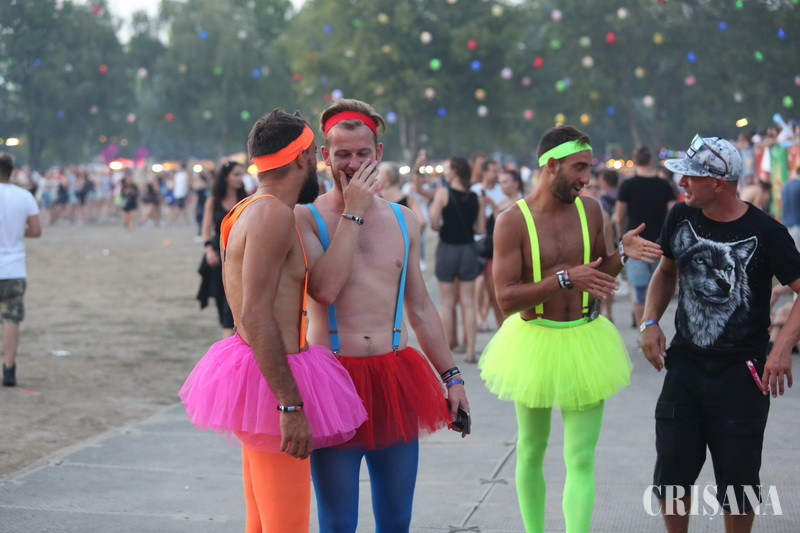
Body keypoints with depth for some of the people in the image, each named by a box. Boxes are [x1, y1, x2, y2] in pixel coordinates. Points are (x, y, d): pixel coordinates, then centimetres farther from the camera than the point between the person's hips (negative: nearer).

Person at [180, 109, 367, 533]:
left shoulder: (249, 210, 14)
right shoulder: (273, 215, -17)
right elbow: (256, 316, -24)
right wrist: (290, 406, -25)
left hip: (253, 367, 11)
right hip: (274, 382, -11)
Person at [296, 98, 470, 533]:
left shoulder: (403, 221, 11)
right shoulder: (306, 218, -2)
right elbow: (323, 289, -20)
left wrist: (451, 376, 14)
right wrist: (353, 213, -14)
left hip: (395, 379, 4)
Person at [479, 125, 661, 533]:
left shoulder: (589, 209, 0)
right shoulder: (512, 221, -14)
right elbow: (506, 298, -20)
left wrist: (623, 252, -7)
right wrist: (565, 279, -29)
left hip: (584, 342, 2)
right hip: (534, 342, -2)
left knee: (581, 460, -5)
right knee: (531, 452, 16)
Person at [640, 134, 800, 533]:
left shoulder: (764, 232, -14)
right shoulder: (681, 217, 1)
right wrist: (650, 322, 2)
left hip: (740, 373, -4)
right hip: (685, 364, 4)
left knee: (737, 481, 5)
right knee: (670, 475, 8)